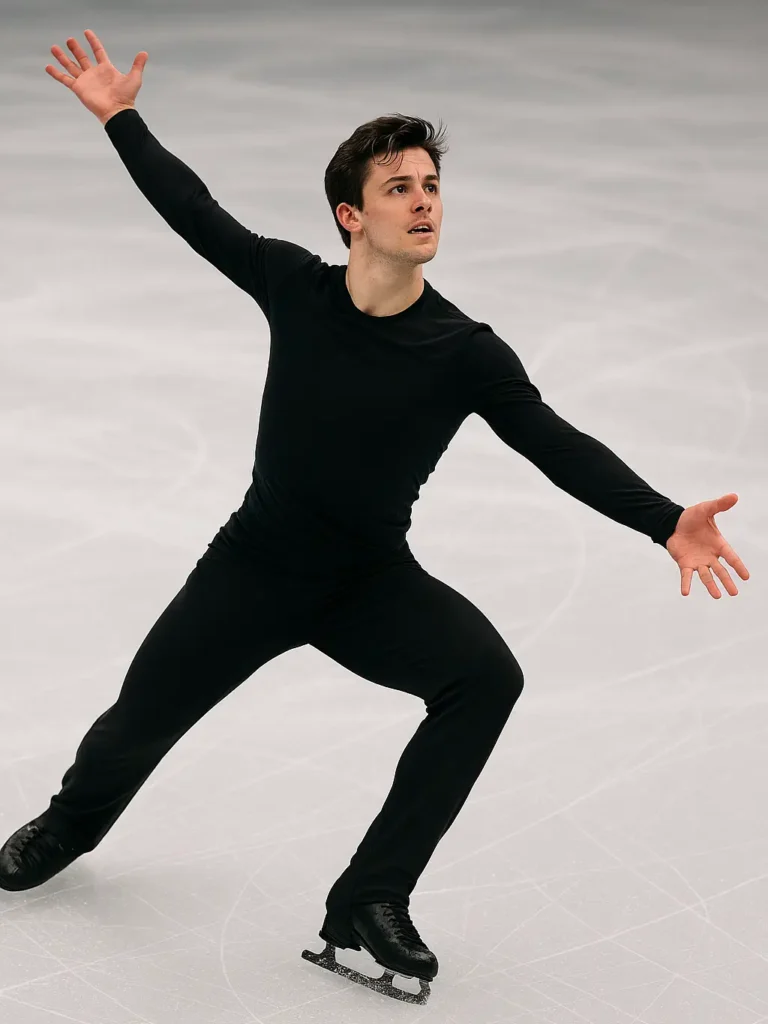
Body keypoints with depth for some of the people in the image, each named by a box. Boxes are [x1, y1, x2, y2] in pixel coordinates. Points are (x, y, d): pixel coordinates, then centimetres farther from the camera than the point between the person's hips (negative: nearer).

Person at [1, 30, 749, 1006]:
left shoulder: (465, 353, -17)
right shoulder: (294, 286, -12)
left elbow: (559, 446, -22)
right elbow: (196, 214, 2)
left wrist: (665, 521, -35)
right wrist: (122, 119, 5)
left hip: (373, 583, -1)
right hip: (254, 564, 1)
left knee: (487, 676, -27)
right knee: (139, 725, 5)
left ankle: (371, 899, -16)